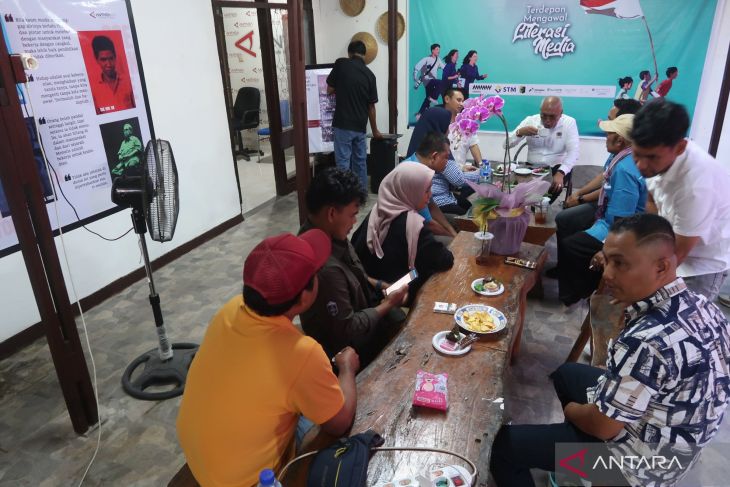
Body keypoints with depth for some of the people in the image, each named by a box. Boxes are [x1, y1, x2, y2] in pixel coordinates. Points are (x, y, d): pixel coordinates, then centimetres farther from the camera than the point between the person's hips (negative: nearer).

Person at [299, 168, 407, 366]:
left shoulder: (323, 234, -9)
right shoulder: (324, 267, -37)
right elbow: (347, 329, -26)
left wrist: (378, 284, -2)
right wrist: (387, 304, -16)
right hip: (345, 347, -7)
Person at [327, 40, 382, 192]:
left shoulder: (341, 64, -4)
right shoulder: (369, 74, 4)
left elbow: (329, 90, 3)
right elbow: (371, 106, 8)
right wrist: (375, 130, 19)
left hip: (343, 124, -4)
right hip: (360, 126, 4)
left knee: (343, 161, 0)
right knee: (360, 161, 14)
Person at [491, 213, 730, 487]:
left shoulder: (647, 341, -37)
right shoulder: (700, 306, -9)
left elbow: (602, 426, -23)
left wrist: (572, 410, -3)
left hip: (638, 463, -8)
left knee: (504, 442, -1)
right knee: (564, 373, 26)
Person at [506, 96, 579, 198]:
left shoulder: (569, 123, -3)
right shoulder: (530, 120, 2)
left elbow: (573, 151, -14)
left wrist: (561, 173, -31)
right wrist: (519, 132, -22)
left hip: (557, 168, -1)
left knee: (554, 188, -31)